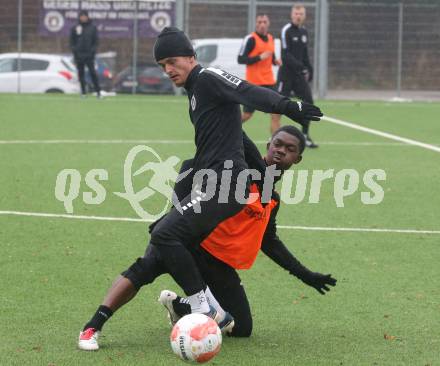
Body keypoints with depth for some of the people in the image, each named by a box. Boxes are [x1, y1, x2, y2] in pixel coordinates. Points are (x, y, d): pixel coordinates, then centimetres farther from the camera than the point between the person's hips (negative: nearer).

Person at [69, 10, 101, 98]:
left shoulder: (92, 27, 5)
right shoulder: (75, 28, 7)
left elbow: (95, 41, 6)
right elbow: (72, 41, 9)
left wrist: (93, 50, -5)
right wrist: (74, 50, -2)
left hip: (89, 54, -2)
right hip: (79, 54, 2)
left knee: (92, 72, -8)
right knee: (81, 73, 3)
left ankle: (98, 91, -5)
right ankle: (83, 91, 8)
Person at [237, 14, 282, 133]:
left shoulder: (270, 38, 12)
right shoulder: (250, 39, -9)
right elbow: (240, 59, -13)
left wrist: (275, 60, 3)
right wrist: (259, 57, -21)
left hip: (269, 82, 6)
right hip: (254, 82, -6)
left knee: (275, 114, -4)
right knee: (247, 115, 0)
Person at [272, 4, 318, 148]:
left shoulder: (304, 32, 11)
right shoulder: (286, 31, -11)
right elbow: (285, 55, -18)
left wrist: (309, 69, 9)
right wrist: (300, 66, -25)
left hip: (300, 74, 6)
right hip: (286, 73, -6)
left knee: (308, 102, -1)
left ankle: (305, 136, 8)